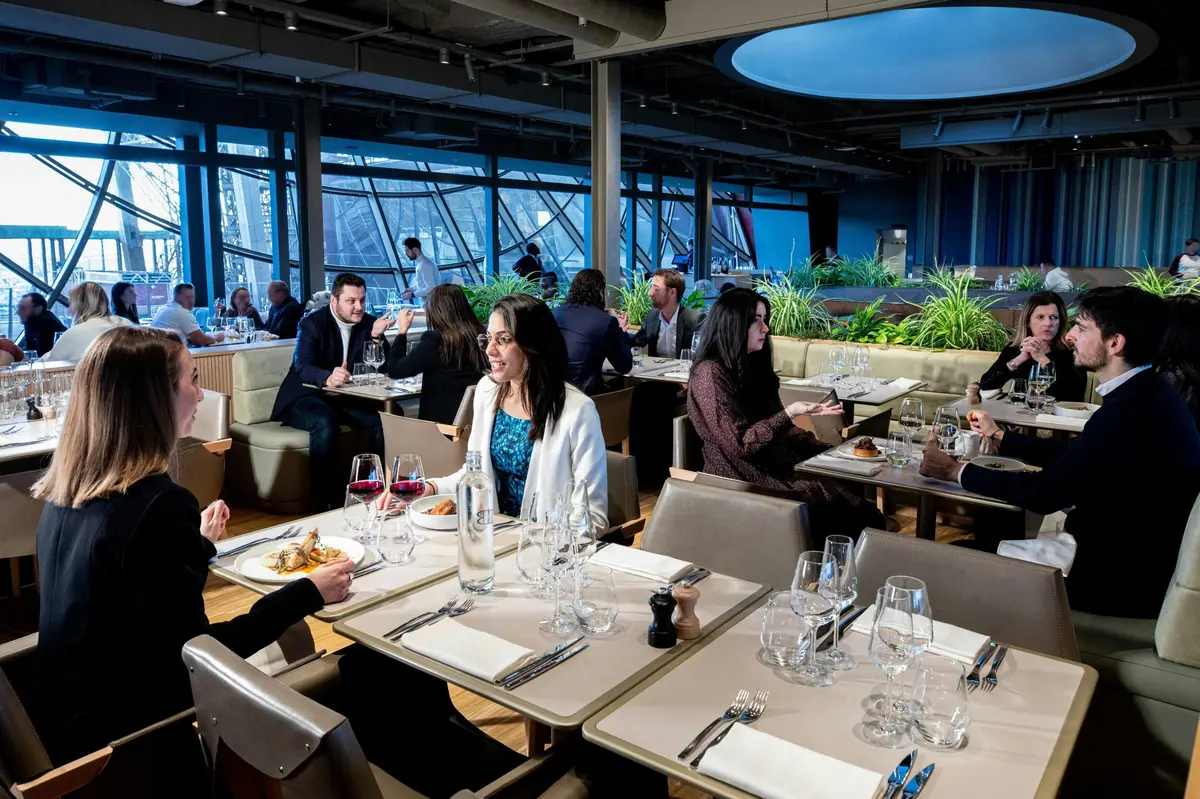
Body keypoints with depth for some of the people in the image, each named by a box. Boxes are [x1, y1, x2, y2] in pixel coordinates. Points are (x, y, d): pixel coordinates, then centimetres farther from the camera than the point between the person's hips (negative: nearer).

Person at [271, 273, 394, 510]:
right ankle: (327, 499, -26)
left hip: (346, 399, 5)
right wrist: (328, 378, -50)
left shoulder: (369, 324, 2)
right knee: (325, 423, -36)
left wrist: (376, 336, -21)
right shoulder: (313, 323, -12)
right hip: (306, 398, -4)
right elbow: (303, 367, -27)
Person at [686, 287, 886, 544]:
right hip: (745, 480, -8)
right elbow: (739, 444, -17)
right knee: (836, 505, -18)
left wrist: (825, 450, 8)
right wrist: (789, 414, -23)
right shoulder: (710, 374, -14)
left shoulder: (752, 365, 13)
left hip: (776, 466, 8)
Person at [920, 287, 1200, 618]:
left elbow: (1046, 491, -24)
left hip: (1127, 580, -9)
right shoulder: (1144, 393, 3)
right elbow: (1075, 453, 14)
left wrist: (955, 471, -13)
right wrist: (998, 437, 21)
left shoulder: (1132, 410, -29)